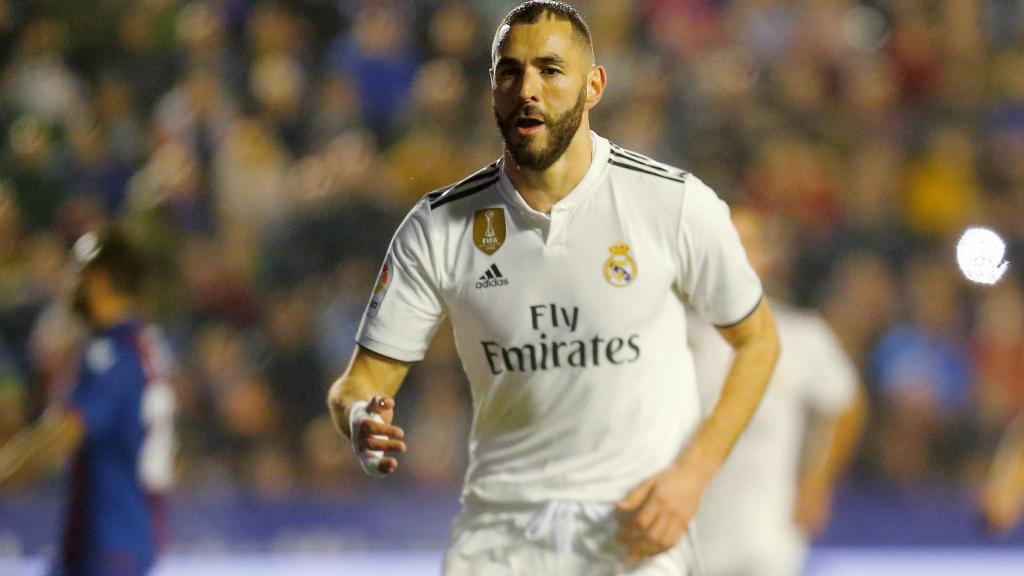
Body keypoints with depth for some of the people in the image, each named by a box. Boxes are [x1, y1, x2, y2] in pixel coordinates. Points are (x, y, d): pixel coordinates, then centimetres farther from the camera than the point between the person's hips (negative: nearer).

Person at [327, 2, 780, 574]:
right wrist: (361, 419, -25)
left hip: (638, 529, -1)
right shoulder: (438, 227, -4)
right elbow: (363, 380, 0)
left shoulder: (677, 204, -7)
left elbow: (757, 341, 4)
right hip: (501, 525, 1)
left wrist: (691, 475, -8)